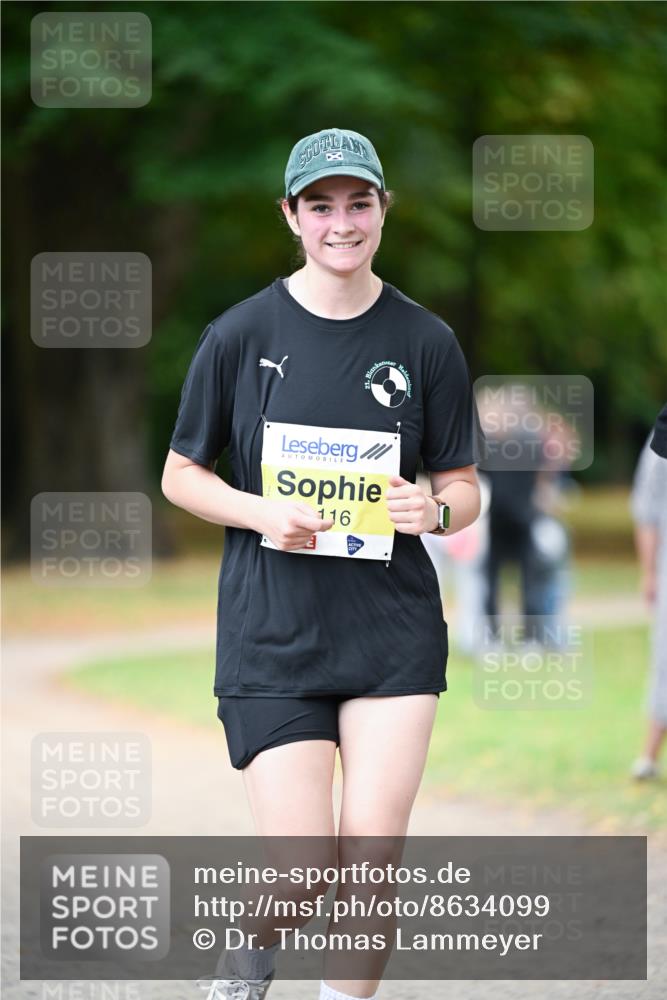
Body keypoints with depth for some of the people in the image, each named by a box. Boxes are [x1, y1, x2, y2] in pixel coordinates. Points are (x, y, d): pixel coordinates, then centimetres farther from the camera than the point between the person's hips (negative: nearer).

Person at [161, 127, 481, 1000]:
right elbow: (180, 476, 6)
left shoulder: (425, 342, 3)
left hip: (393, 628, 2)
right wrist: (262, 511, -13)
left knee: (372, 854, -5)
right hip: (272, 633, -1)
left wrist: (434, 509, -14)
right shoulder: (241, 334, -2)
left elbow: (464, 488, 10)